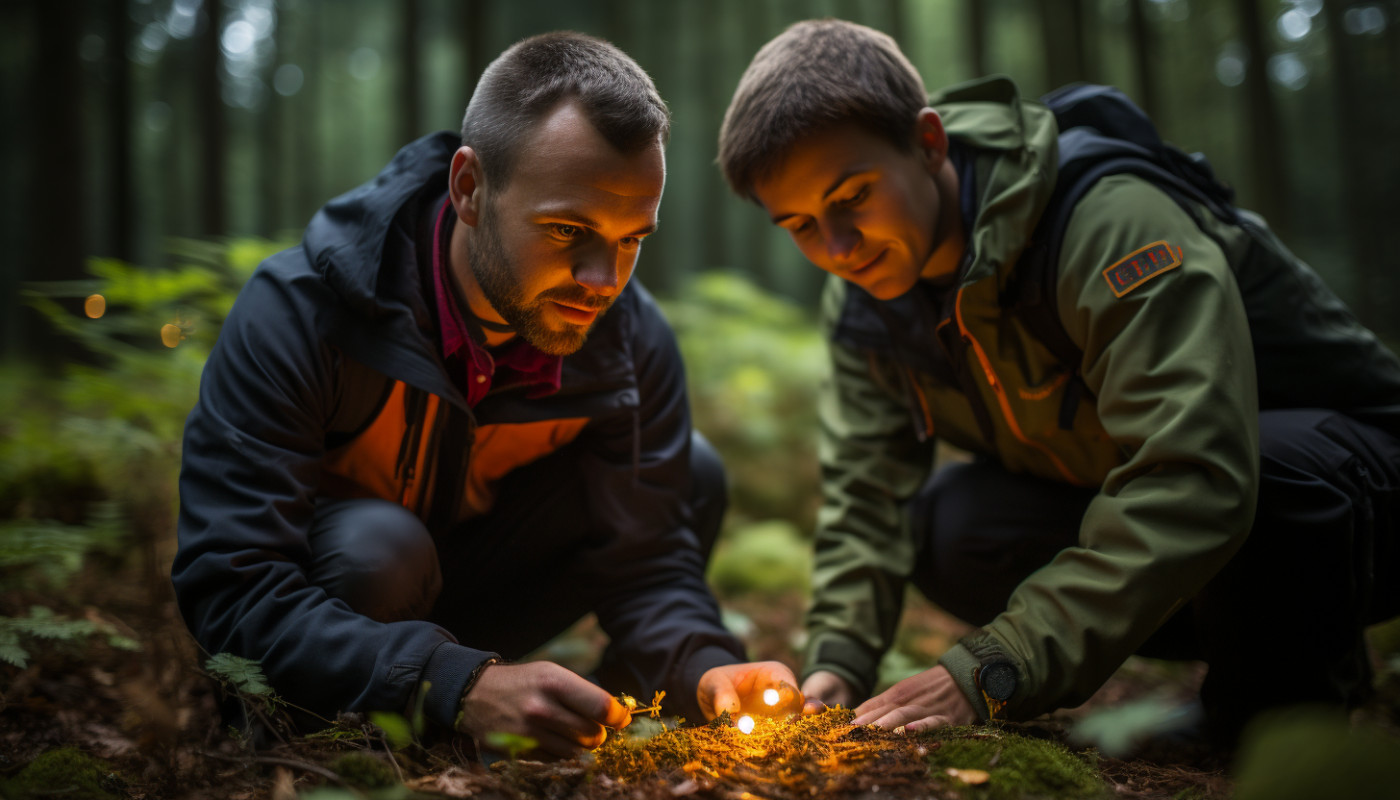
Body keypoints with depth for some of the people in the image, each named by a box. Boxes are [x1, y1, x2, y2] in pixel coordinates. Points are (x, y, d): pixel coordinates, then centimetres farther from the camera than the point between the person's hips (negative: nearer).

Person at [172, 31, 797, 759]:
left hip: (457, 591, 4)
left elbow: (646, 559, -13)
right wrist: (453, 686, -47)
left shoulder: (632, 338, -16)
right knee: (380, 546, -38)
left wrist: (704, 667, -35)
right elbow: (229, 590, -35)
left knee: (694, 475, -12)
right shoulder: (297, 313, -29)